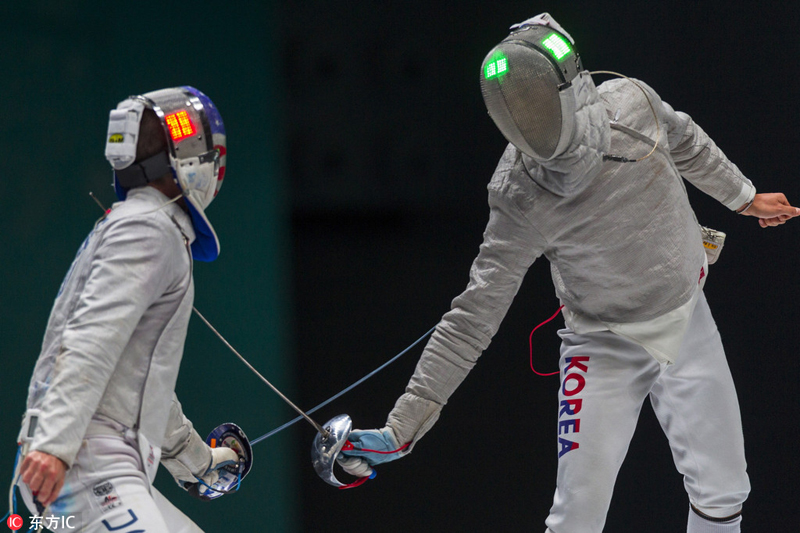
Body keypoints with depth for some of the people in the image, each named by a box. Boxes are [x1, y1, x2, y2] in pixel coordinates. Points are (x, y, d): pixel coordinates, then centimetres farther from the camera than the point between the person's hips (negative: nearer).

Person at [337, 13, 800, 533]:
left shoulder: (631, 101, -20)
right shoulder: (521, 197, -28)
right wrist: (403, 426, -31)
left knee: (722, 491, 8)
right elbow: (475, 314, -25)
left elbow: (683, 141, 5)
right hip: (604, 347, -3)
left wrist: (742, 196, 22)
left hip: (687, 321, 3)